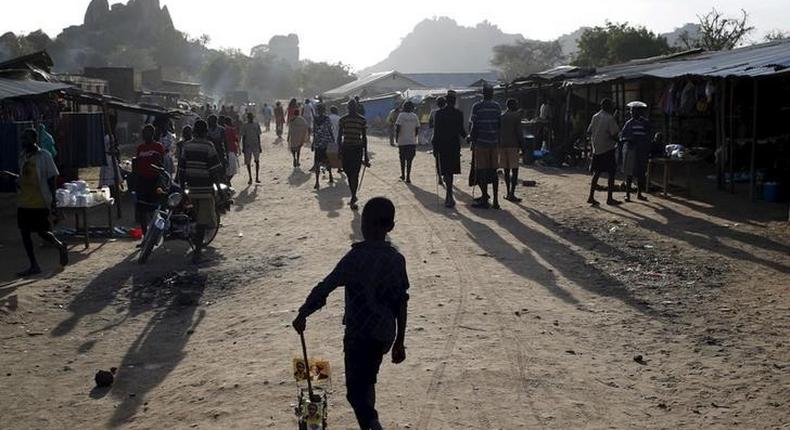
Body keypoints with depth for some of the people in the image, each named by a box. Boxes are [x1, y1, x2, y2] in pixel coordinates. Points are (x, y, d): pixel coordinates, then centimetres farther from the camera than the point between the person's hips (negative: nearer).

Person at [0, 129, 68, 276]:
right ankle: (34, 266, 13)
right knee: (24, 233, 5)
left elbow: (51, 178, -8)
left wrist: (53, 200, -11)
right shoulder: (22, 157, 10)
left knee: (42, 232, -2)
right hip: (24, 202, 7)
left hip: (40, 202, -7)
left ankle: (61, 247, 28)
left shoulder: (44, 156, -9)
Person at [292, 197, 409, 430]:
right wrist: (400, 342, 11)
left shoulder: (357, 257, -18)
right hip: (385, 335, 6)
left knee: (356, 391, 1)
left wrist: (303, 314, -2)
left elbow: (324, 288, -16)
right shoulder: (397, 259, -2)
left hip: (360, 334, -6)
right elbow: (401, 304, 3)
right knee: (367, 382, 25)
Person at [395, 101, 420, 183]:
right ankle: (408, 177, -3)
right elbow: (417, 129, 4)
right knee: (409, 160, 3)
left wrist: (396, 138, 1)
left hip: (402, 141, -2)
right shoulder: (415, 116, 3)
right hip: (412, 141, 2)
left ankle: (403, 175, 22)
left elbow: (398, 127, -11)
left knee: (402, 158, 15)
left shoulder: (401, 115, -6)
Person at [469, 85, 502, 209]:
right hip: (494, 143, 4)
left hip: (481, 143, -4)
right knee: (493, 171, 8)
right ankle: (495, 200, 7)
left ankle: (485, 200, 0)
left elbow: (475, 126, -8)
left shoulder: (477, 106, -6)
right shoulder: (497, 106, 6)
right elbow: (500, 124, 9)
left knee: (482, 171, 0)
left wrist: (472, 139, 3)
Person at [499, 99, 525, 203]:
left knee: (507, 170, 10)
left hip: (502, 146, 6)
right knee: (514, 170, -4)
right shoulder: (516, 116, -5)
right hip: (513, 145, -6)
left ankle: (508, 193, 13)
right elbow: (519, 132, -10)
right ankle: (512, 194, -11)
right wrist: (522, 145, -4)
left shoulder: (501, 117, 12)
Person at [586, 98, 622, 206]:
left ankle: (591, 197, 11)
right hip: (608, 149, -6)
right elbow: (615, 134, -17)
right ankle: (609, 198, 2)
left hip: (596, 149, 7)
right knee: (611, 174, 1)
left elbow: (588, 132, 10)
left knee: (596, 173, 13)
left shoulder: (595, 117, 7)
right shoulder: (610, 118, -13)